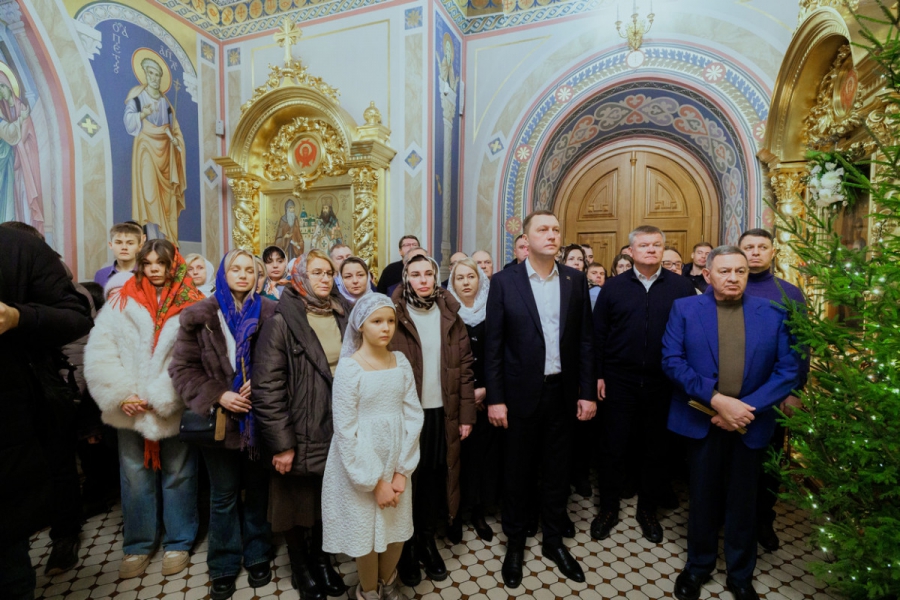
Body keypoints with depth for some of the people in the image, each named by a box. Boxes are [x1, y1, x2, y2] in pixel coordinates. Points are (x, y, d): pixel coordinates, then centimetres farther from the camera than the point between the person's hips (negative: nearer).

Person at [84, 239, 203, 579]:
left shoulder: (192, 305, -6)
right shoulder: (123, 301, 3)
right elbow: (100, 351, -1)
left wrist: (157, 398, -13)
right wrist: (120, 394, -10)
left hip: (175, 408, -2)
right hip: (130, 409, 3)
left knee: (177, 475, 10)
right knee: (135, 477, 13)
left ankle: (179, 543, 27)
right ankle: (138, 545, 32)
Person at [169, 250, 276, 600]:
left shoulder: (270, 314, -2)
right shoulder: (200, 316, -1)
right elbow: (182, 367, -3)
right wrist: (218, 395, -13)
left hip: (261, 417, 0)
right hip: (220, 419, 0)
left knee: (258, 491, 16)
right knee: (223, 496, 15)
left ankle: (257, 557, 36)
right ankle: (223, 567, 34)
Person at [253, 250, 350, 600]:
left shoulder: (343, 316, 4)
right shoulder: (282, 321, -11)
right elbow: (267, 386, -13)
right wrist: (281, 443, -14)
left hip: (338, 431, 4)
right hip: (301, 435, -4)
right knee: (298, 503, 15)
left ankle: (321, 559, 44)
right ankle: (301, 568, 41)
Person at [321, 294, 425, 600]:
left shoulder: (401, 362, -3)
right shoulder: (349, 368, -16)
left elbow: (413, 415, -2)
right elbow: (345, 431, -16)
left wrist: (402, 469, -7)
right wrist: (375, 481, -13)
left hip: (395, 462, 4)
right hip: (360, 466, -4)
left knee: (398, 528, 18)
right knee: (366, 532, 14)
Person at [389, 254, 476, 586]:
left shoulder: (450, 315, 1)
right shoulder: (395, 316, -8)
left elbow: (464, 366, 3)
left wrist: (466, 414, 1)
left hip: (443, 413, 3)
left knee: (436, 480, 16)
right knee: (408, 480, 13)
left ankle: (427, 539, 39)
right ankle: (407, 545, 36)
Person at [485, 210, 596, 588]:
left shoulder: (575, 280, 2)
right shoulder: (504, 282, -7)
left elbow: (584, 340, 3)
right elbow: (493, 345, -7)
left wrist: (587, 392, 1)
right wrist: (495, 398, -9)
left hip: (563, 392, 3)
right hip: (521, 393, -2)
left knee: (557, 471, 18)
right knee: (518, 471, 15)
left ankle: (554, 540, 40)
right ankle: (515, 543, 37)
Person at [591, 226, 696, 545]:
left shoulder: (682, 287, 0)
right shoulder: (613, 286, 1)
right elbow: (598, 333, 1)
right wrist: (598, 375, -3)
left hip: (662, 383, 1)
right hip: (619, 381, 0)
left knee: (654, 447, 15)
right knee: (614, 446, 8)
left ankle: (648, 509, 35)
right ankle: (608, 507, 28)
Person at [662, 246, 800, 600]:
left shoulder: (773, 314, -1)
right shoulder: (684, 309, -5)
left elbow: (788, 370, -5)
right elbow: (672, 360, -12)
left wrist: (749, 407, -15)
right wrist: (716, 399, -20)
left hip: (750, 423, 2)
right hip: (701, 421, -1)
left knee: (743, 501, 17)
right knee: (703, 498, 15)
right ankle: (698, 566, 38)